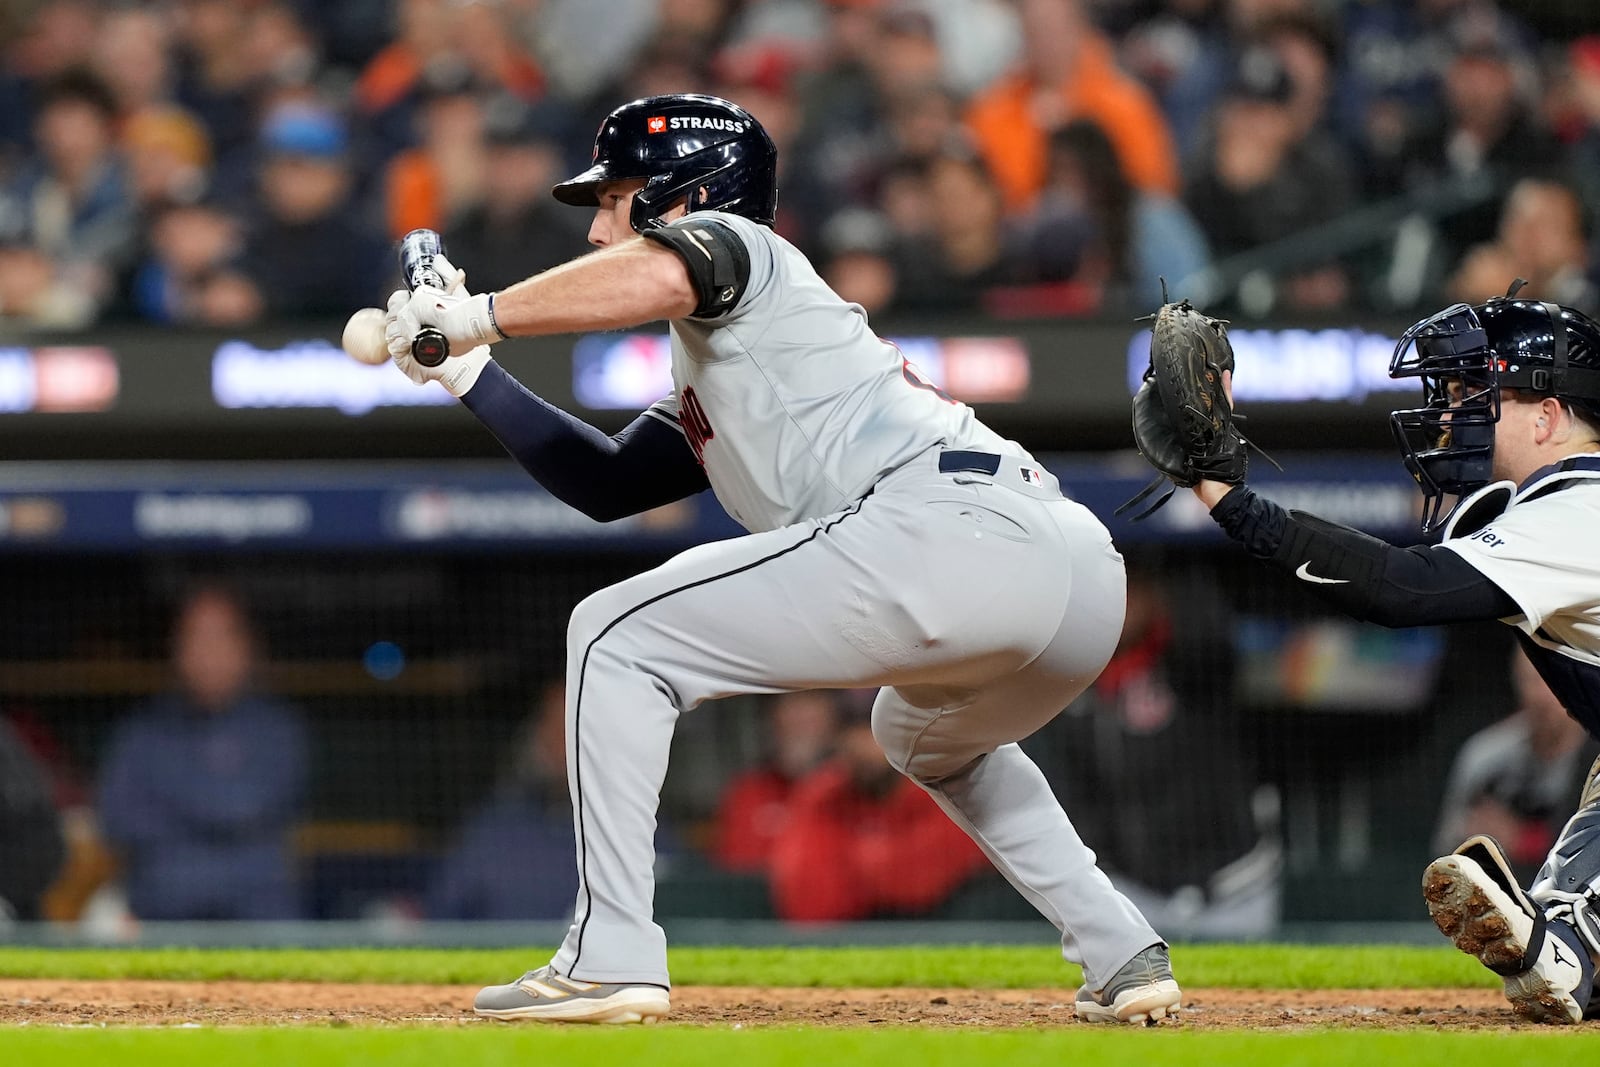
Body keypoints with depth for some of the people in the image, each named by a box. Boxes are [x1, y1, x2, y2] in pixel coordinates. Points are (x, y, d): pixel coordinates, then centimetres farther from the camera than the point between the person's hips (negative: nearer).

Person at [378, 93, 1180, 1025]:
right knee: (927, 733, 41)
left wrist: (476, 315, -6)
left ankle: (611, 958, -6)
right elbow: (605, 483, 41)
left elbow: (658, 276, -13)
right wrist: (471, 375, 37)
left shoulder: (733, 242, 12)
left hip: (948, 524, -10)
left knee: (617, 639, 1)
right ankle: (1123, 957, 26)